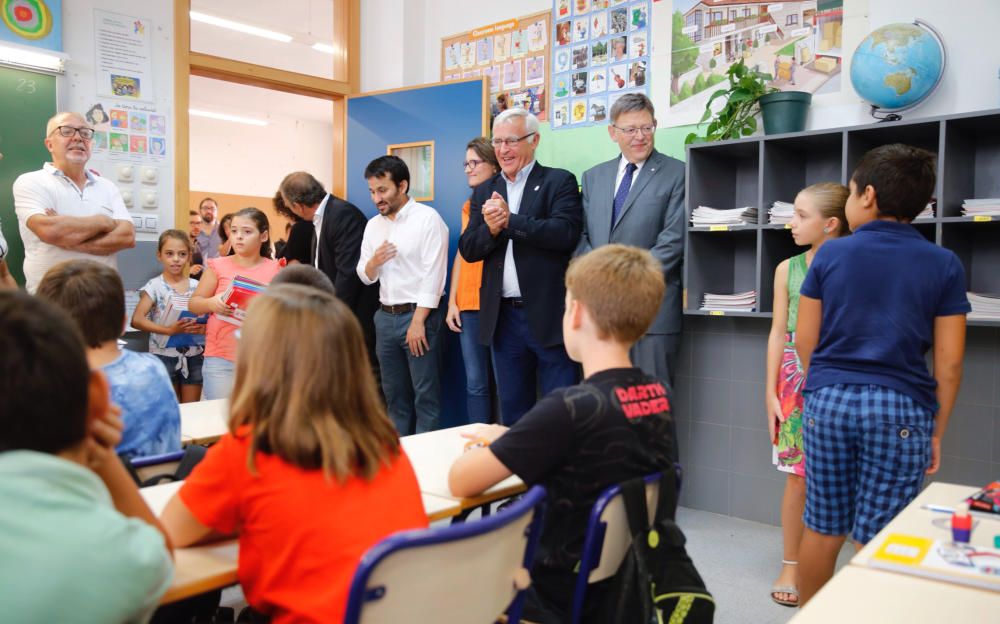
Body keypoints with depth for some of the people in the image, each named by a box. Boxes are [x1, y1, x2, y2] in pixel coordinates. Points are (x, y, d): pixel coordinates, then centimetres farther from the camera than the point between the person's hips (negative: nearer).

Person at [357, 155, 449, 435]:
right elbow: (365, 277, 13)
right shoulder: (373, 225, 11)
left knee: (425, 395, -2)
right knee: (394, 393, 14)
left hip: (419, 315, -6)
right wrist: (373, 261, -10)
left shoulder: (428, 218, -8)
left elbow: (433, 273, -13)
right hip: (385, 317, 7)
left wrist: (418, 322, -16)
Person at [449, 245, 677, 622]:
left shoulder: (571, 408, -28)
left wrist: (488, 446, -1)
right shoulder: (659, 396, -5)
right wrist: (510, 440, 7)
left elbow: (460, 482, -21)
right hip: (627, 582, 7)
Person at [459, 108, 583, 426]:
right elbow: (468, 250, 7)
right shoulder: (484, 191, 13)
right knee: (512, 410, 14)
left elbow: (567, 233, -16)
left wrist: (510, 220, -18)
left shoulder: (559, 182, -1)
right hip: (503, 316, 5)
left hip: (548, 315, -5)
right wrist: (490, 229, -13)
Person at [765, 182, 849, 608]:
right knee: (798, 475, 5)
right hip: (796, 380, 2)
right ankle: (791, 565, 18)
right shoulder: (788, 268, 5)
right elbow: (778, 333, 6)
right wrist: (771, 392, 3)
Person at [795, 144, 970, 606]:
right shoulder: (943, 265, 0)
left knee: (823, 529, 13)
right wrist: (936, 431, 8)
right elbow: (949, 363, -2)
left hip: (829, 400, 2)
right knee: (876, 542, 7)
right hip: (902, 409, -1)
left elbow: (804, 340, 4)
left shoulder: (830, 255, 1)